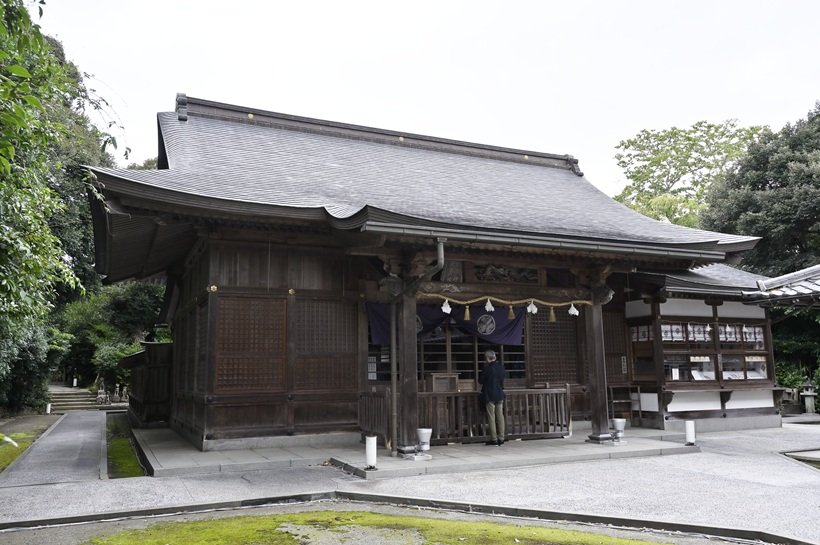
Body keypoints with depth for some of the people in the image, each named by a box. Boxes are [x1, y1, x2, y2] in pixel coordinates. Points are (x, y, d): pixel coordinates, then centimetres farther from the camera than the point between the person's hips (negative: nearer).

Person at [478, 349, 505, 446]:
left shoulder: (487, 368, -15)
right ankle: (501, 438, 10)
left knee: (491, 417, 1)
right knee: (500, 416, 8)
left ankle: (494, 439, 2)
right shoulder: (501, 367, 3)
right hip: (500, 394, 5)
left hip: (490, 396, -5)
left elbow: (480, 380, -5)